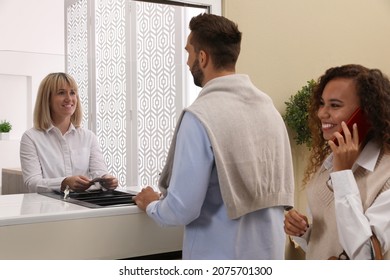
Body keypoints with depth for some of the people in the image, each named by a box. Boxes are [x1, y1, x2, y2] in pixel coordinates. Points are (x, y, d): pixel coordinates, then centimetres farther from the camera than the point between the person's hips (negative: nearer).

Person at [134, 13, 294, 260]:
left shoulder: (200, 116, -19)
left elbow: (182, 209, -20)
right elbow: (281, 186, 9)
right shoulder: (268, 106, 1)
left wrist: (152, 205, 2)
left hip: (220, 256, -6)